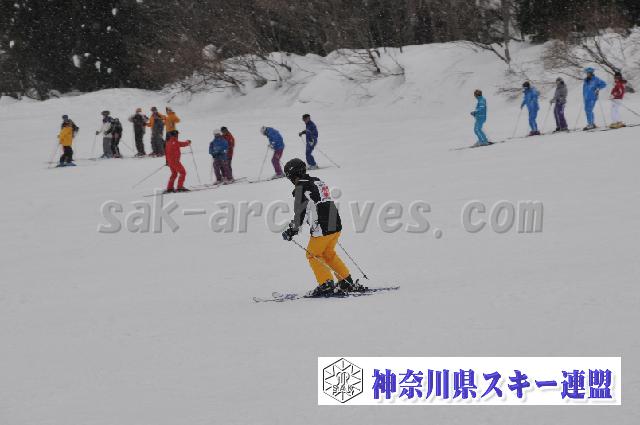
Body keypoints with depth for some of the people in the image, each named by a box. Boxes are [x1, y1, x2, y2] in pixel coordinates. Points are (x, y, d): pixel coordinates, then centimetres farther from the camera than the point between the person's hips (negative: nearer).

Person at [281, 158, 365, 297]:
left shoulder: (302, 187, -10)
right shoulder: (318, 182, 16)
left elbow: (301, 212, -15)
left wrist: (293, 230, -7)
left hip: (321, 229, -8)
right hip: (336, 225, 8)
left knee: (313, 255, 9)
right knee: (328, 254, 23)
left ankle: (326, 284, 2)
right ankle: (347, 283, 22)